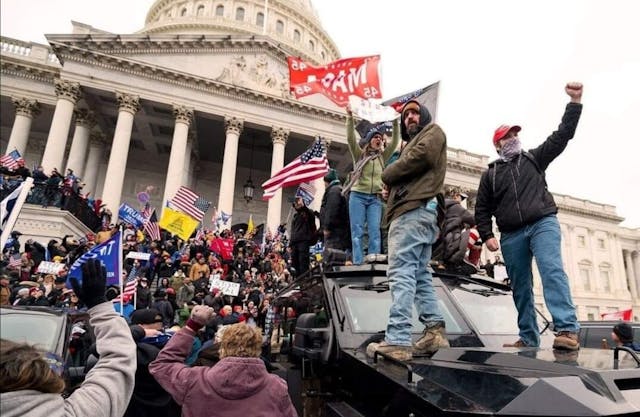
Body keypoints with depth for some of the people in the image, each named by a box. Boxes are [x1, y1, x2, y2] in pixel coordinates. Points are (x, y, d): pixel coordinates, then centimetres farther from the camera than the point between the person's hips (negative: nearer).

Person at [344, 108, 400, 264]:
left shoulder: (382, 157, 14)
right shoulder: (359, 154, 6)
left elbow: (395, 142, 6)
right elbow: (350, 138, -7)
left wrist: (395, 123, -4)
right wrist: (350, 117, -18)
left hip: (375, 198, 3)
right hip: (358, 196, -3)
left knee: (374, 231, -5)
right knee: (357, 231, -4)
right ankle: (358, 263, -4)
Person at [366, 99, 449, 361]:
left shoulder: (433, 132, 11)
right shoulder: (412, 143, 36)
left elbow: (419, 157, -11)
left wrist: (387, 175, 1)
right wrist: (391, 191, 5)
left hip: (415, 210, -11)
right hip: (414, 210, 11)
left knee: (400, 273, -18)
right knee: (419, 274, 7)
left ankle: (397, 341, -22)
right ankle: (435, 330, 7)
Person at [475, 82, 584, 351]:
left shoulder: (534, 158, 16)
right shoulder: (490, 175, 16)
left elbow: (562, 136, 7)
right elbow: (482, 210, 12)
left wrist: (575, 102, -1)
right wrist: (487, 236, 0)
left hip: (543, 224, -2)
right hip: (511, 236, 2)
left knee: (552, 271, -22)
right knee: (520, 288, 4)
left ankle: (568, 330, -29)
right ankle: (528, 338, 11)